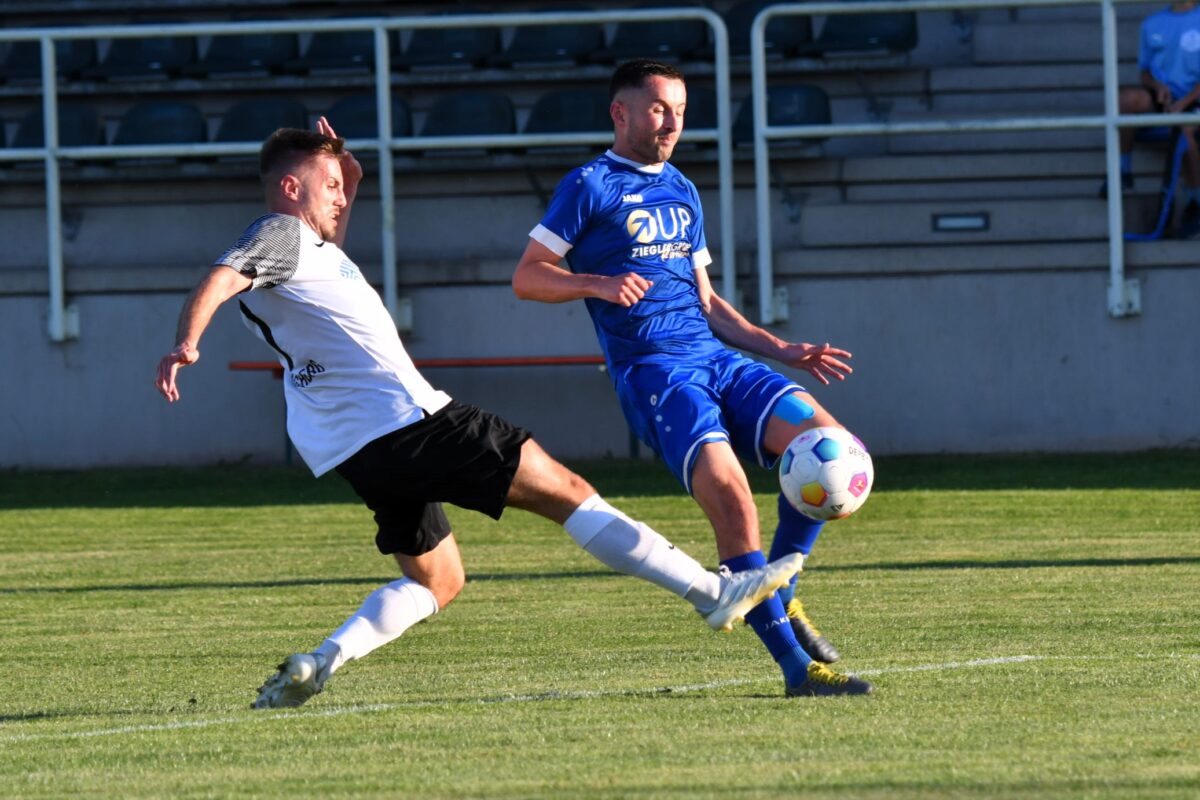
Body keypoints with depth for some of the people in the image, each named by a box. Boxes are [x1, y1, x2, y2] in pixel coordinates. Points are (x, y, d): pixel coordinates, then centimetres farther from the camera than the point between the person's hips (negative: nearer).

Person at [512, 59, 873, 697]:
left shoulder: (682, 192, 24)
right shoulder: (591, 186, 3)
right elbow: (527, 278, 1)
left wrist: (782, 350, 18)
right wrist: (598, 284, -17)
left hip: (717, 358, 7)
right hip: (652, 373, -7)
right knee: (729, 494, -26)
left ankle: (780, 595, 5)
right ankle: (796, 665, -23)